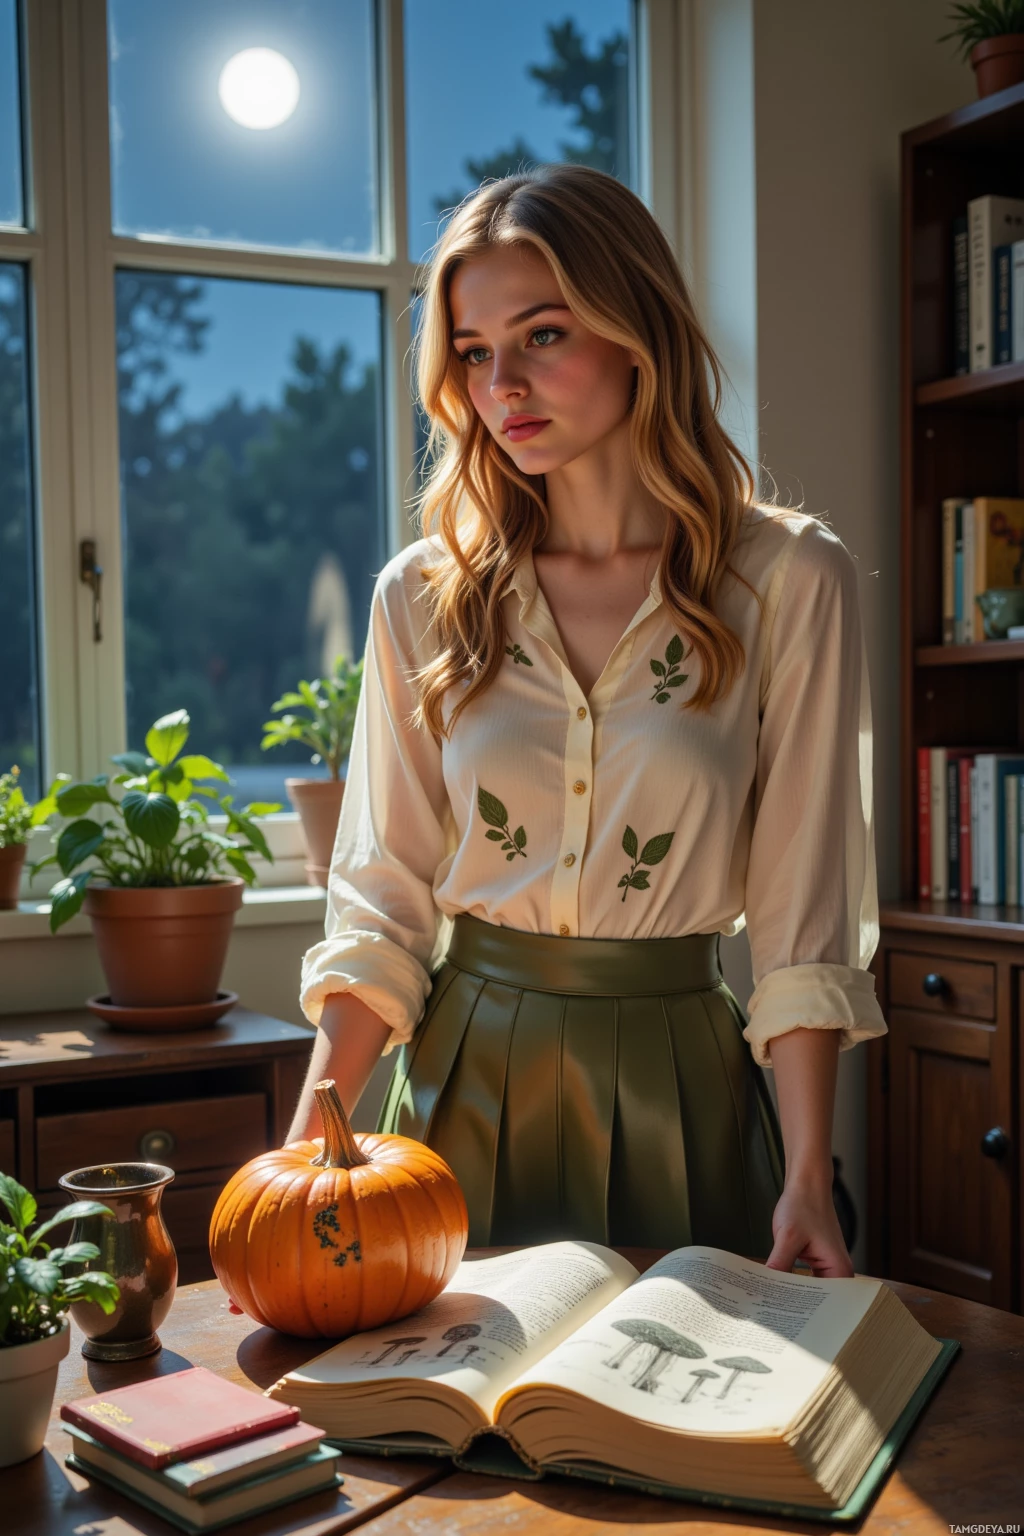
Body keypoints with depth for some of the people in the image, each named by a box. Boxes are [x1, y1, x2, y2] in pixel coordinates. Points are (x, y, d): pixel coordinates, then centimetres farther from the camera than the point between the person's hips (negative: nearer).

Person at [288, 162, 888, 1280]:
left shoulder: (789, 580, -6)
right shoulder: (423, 595, 0)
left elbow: (804, 912, -6)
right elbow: (381, 902, 0)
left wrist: (807, 1178, -11)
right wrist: (304, 1151, -10)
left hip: (678, 1078, -1)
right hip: (466, 1072, 2)